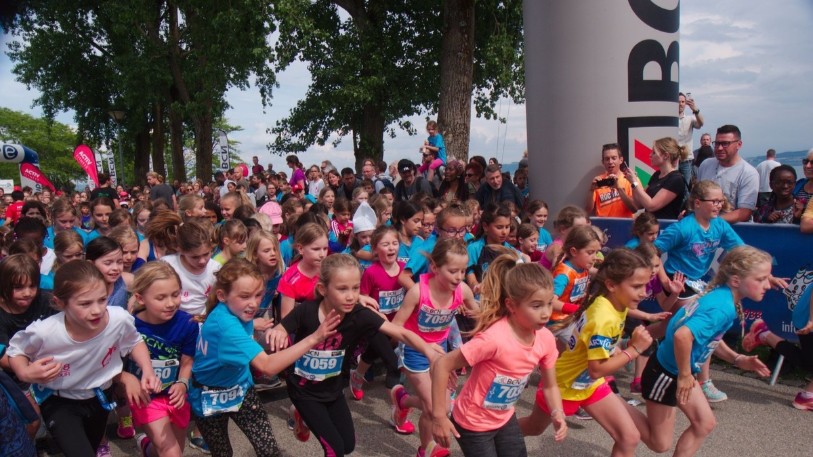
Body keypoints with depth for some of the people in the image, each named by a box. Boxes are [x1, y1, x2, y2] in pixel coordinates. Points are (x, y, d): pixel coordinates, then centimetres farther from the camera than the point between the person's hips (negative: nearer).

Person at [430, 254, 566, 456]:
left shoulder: (546, 339, -13)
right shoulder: (495, 338, -34)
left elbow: (550, 386, 3)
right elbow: (442, 365, -29)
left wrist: (558, 414, -16)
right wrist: (439, 417, -25)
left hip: (505, 418, 6)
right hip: (473, 422, -6)